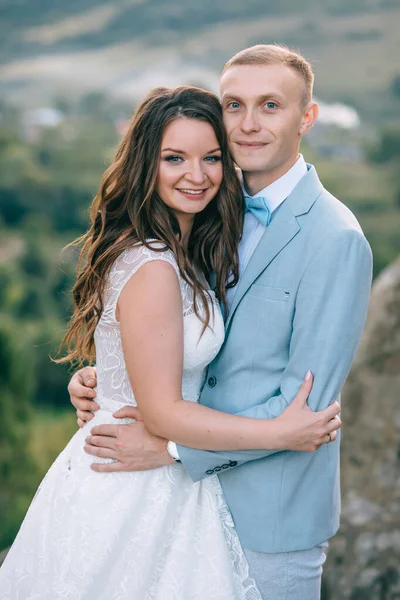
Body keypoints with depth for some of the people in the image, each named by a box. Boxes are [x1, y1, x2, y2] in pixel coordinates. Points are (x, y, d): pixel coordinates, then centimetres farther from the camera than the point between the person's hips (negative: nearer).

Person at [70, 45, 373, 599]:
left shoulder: (336, 240, -19)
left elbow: (305, 407, -21)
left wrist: (173, 447, -21)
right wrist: (104, 377, -5)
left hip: (273, 512, -6)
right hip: (200, 491, 7)